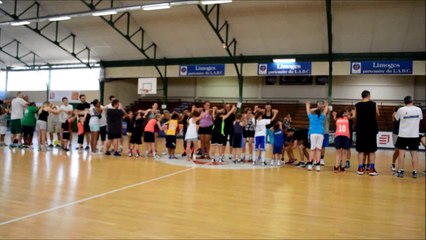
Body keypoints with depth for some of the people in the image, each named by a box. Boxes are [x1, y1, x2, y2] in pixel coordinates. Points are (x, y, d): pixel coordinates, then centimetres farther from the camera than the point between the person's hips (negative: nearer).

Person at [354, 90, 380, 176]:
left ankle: (360, 168, 6)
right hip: (371, 129, -1)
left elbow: (355, 117, 6)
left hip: (360, 130, 1)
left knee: (361, 150, 8)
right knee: (372, 150, 7)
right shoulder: (373, 104, -3)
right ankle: (372, 169, 4)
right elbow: (377, 115, 9)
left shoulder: (357, 105, 0)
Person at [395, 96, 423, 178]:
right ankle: (414, 172, 7)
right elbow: (420, 119, 18)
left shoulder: (401, 110, -8)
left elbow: (395, 119, 4)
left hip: (403, 134, -2)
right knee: (414, 153, 7)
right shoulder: (418, 109, 1)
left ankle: (400, 171, 3)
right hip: (415, 135, 2)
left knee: (401, 152, 3)